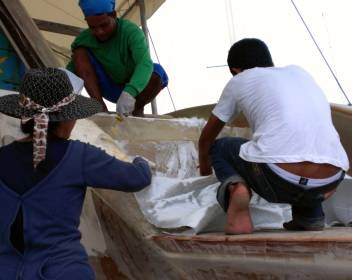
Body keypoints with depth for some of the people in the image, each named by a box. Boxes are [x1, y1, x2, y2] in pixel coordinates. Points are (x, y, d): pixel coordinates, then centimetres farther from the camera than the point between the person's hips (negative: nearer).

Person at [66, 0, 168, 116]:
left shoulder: (131, 31, -25)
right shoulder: (84, 38, -13)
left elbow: (145, 63, -41)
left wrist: (129, 93, -57)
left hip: (133, 87, -2)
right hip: (109, 88, 2)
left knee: (158, 72, -33)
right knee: (80, 51, -19)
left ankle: (137, 109, -6)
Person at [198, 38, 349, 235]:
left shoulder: (239, 81, 19)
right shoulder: (300, 73, 29)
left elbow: (206, 138, 31)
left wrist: (205, 170, 52)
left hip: (278, 178, -4)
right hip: (330, 181, 5)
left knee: (219, 147, 26)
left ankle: (234, 188, -4)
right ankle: (311, 216, 23)